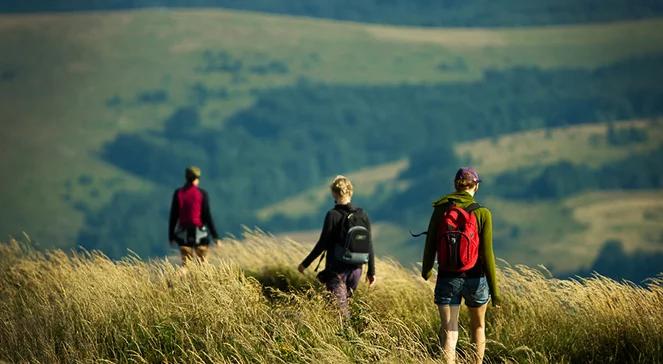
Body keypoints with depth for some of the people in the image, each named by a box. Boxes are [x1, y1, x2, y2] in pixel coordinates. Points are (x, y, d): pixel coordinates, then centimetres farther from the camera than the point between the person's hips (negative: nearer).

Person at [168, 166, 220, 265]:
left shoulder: (178, 193, 2)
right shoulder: (202, 193, -5)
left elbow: (173, 216, 2)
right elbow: (207, 215, -8)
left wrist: (171, 236, 9)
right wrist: (215, 236, -4)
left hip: (184, 234, 2)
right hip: (200, 234, -2)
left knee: (185, 263, 6)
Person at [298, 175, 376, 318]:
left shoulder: (332, 215, -13)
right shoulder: (362, 215, 1)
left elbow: (322, 244, -13)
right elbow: (369, 245, 3)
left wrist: (305, 263, -4)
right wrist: (371, 271, 11)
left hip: (336, 270, -5)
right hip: (355, 269, 5)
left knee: (340, 307, -2)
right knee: (344, 300, 21)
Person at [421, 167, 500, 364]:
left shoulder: (440, 209, -4)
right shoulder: (482, 213, -9)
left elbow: (430, 244, 2)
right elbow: (486, 253, -11)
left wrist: (426, 269, 22)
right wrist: (494, 290, -7)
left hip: (447, 279, 0)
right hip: (475, 279, 0)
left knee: (448, 332, -1)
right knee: (478, 326, 23)